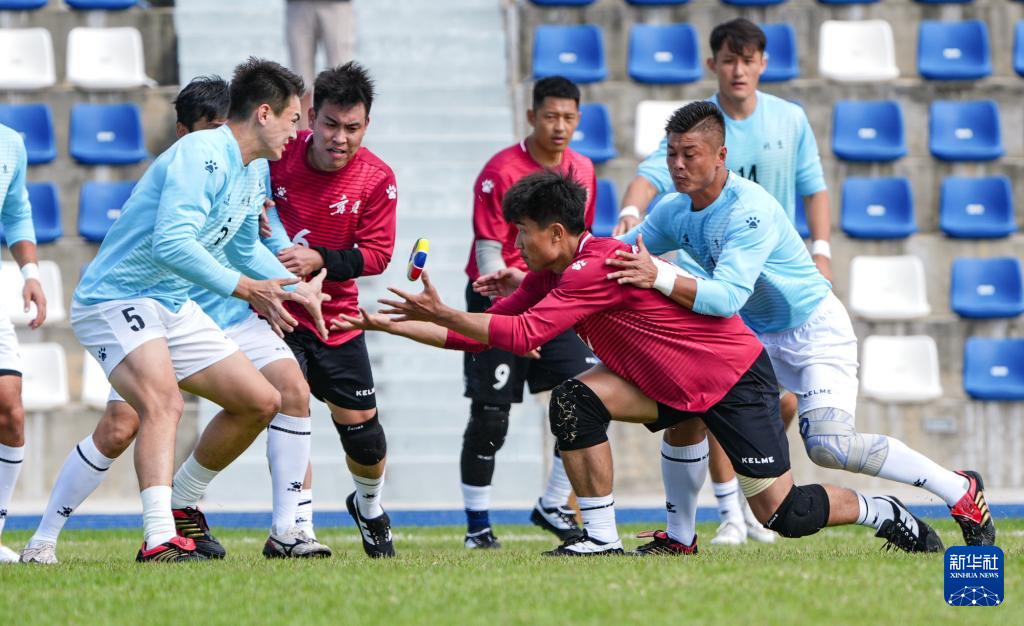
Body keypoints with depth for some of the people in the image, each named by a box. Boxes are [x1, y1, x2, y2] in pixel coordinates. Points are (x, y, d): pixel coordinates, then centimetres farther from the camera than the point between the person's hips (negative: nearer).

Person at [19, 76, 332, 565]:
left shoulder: (251, 170, 0)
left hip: (230, 316, 5)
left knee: (292, 388, -17)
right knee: (117, 429, -13)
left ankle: (285, 530, -10)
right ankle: (42, 540, 1)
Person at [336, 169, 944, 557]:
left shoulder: (598, 266, -27)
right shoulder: (554, 273, 1)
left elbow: (522, 335, -32)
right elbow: (481, 333, 4)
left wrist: (440, 312, -26)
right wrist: (388, 324, -1)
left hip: (735, 378, -9)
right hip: (672, 384, 9)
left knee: (782, 513, -9)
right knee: (575, 399, -12)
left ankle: (884, 513, 16)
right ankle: (601, 536, -8)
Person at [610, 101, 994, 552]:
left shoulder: (749, 210, -28)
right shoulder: (674, 211, -2)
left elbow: (728, 297, -38)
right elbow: (619, 255, 9)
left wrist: (659, 278, -49)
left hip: (815, 329, -8)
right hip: (754, 335, 8)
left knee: (829, 446, -25)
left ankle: (961, 491, -13)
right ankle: (678, 537, 14)